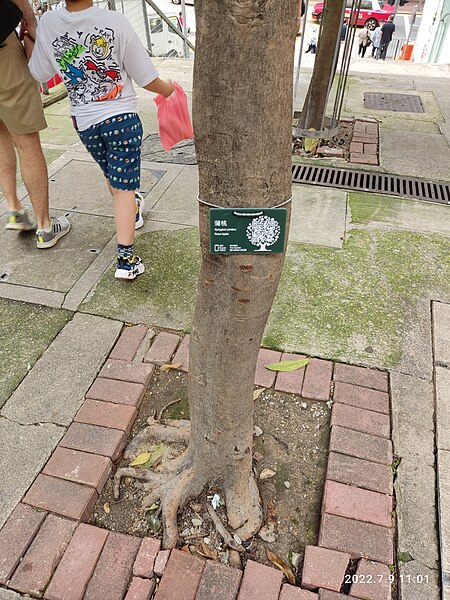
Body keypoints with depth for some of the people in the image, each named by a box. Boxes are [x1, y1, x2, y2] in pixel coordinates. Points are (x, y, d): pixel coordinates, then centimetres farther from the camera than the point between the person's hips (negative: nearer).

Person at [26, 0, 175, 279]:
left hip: (83, 122, 4)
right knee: (124, 186, 0)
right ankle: (125, 259, -4)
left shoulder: (48, 23, -5)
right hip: (122, 118, -4)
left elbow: (39, 73, 8)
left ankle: (132, 213, 53)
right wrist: (167, 88, 12)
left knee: (112, 175, 26)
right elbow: (147, 78, -9)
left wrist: (27, 39, 26)